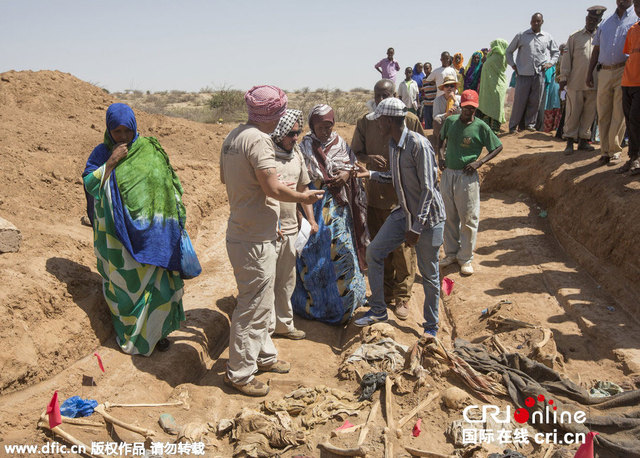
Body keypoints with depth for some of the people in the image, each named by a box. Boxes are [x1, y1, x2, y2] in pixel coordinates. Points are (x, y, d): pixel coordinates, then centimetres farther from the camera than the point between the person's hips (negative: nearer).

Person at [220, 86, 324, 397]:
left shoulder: (234, 136, 9)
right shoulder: (258, 140, -20)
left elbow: (224, 177, 21)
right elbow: (273, 189, -24)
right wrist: (303, 197, -8)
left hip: (241, 231, 10)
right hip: (255, 240, -10)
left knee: (260, 301, 22)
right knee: (253, 306, 2)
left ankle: (264, 356, 38)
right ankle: (239, 374, 15)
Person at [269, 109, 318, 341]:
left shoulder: (297, 153, 12)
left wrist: (311, 219, 16)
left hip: (290, 227, 8)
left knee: (287, 280, 17)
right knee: (266, 280, -1)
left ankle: (284, 324, 32)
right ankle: (265, 330, 12)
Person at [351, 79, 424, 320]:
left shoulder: (409, 120, -3)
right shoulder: (365, 122, 5)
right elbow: (356, 152, 11)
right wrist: (369, 158, -11)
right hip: (375, 192, 3)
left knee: (404, 248, 0)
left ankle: (403, 297, 13)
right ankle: (386, 291, 28)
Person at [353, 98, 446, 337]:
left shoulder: (419, 145, -22)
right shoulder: (393, 145, 4)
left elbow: (427, 188, -22)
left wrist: (416, 228, -23)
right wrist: (371, 174, 13)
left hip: (428, 218, -8)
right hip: (404, 213, 8)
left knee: (429, 274, 3)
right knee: (374, 252, 4)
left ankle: (431, 326, 22)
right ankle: (378, 310, 17)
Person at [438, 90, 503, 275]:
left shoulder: (481, 126, -8)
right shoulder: (450, 121, 3)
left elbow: (498, 147, -1)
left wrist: (479, 162, -12)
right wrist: (441, 152, 2)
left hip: (467, 177, -4)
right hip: (447, 174, 4)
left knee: (468, 218, 2)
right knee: (449, 217, 13)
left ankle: (465, 258, 15)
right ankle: (451, 253, 28)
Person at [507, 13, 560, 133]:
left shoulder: (548, 38, 13)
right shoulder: (521, 36, 6)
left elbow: (556, 51, 26)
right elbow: (509, 51, 14)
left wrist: (551, 63, 10)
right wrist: (513, 65, 4)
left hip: (539, 74, 3)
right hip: (523, 73, -2)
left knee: (535, 101, 3)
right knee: (519, 100, -5)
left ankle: (530, 124, 14)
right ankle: (513, 126, 3)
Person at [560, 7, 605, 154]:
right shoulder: (575, 37, 7)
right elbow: (567, 58, 4)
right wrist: (563, 78, -3)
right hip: (576, 82, -2)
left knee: (589, 113, 5)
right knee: (573, 113, -2)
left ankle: (583, 140, 15)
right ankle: (570, 141, 6)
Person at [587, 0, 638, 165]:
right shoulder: (605, 23, 19)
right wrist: (589, 72, 13)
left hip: (624, 72, -4)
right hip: (604, 72, 4)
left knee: (619, 115, -4)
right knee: (603, 114, 3)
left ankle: (615, 151, 3)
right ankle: (605, 151, 9)